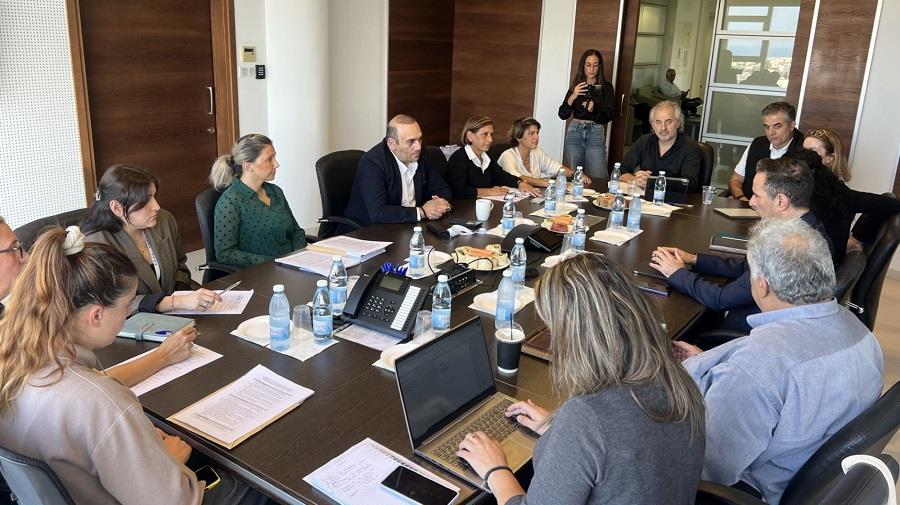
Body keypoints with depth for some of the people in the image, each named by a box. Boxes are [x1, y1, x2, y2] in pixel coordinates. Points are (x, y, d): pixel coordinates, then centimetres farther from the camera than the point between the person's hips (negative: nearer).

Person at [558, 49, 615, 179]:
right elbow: (562, 115, 3)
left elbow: (609, 115, -2)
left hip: (596, 134, -2)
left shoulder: (605, 87, 3)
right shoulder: (576, 86, 8)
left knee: (597, 178, -7)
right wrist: (572, 97, -13)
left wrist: (593, 110, -21)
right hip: (575, 132, 2)